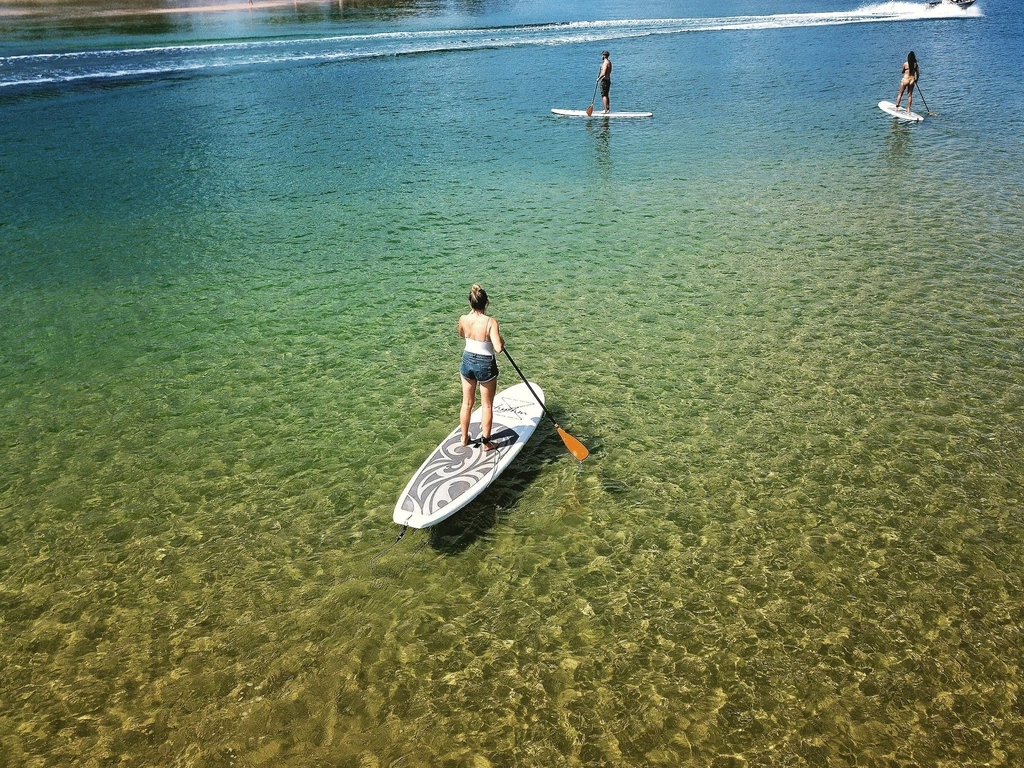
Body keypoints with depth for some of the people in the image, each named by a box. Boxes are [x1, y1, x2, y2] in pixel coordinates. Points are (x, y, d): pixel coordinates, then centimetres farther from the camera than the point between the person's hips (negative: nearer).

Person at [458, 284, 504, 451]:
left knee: (467, 403, 19)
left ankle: (464, 438, 32)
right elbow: (498, 348, -27)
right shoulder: (491, 322, -23)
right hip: (485, 365, -4)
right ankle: (485, 442, 20)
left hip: (467, 362, 4)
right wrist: (501, 341, -6)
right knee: (487, 406, 11)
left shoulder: (463, 320, -10)